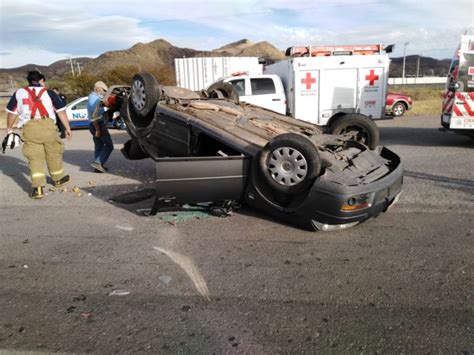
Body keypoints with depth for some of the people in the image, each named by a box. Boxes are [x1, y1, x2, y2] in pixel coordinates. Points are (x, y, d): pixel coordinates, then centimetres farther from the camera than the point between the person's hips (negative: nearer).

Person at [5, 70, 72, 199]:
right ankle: (58, 179, 36)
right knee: (54, 153, 17)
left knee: (34, 157, 3)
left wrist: (9, 128, 33)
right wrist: (67, 128, 11)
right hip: (47, 125, -1)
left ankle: (38, 188, -8)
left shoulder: (19, 93, 18)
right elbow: (61, 111, 8)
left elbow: (12, 112, 21)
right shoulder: (49, 92, 13)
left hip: (29, 127, 1)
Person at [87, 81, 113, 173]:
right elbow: (94, 116, -23)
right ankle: (98, 162, -12)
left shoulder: (92, 97, 16)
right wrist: (98, 129, -24)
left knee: (98, 145, 13)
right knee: (109, 145, -6)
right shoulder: (95, 98, -16)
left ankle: (98, 165, 16)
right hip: (98, 124, -10)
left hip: (93, 125, 10)